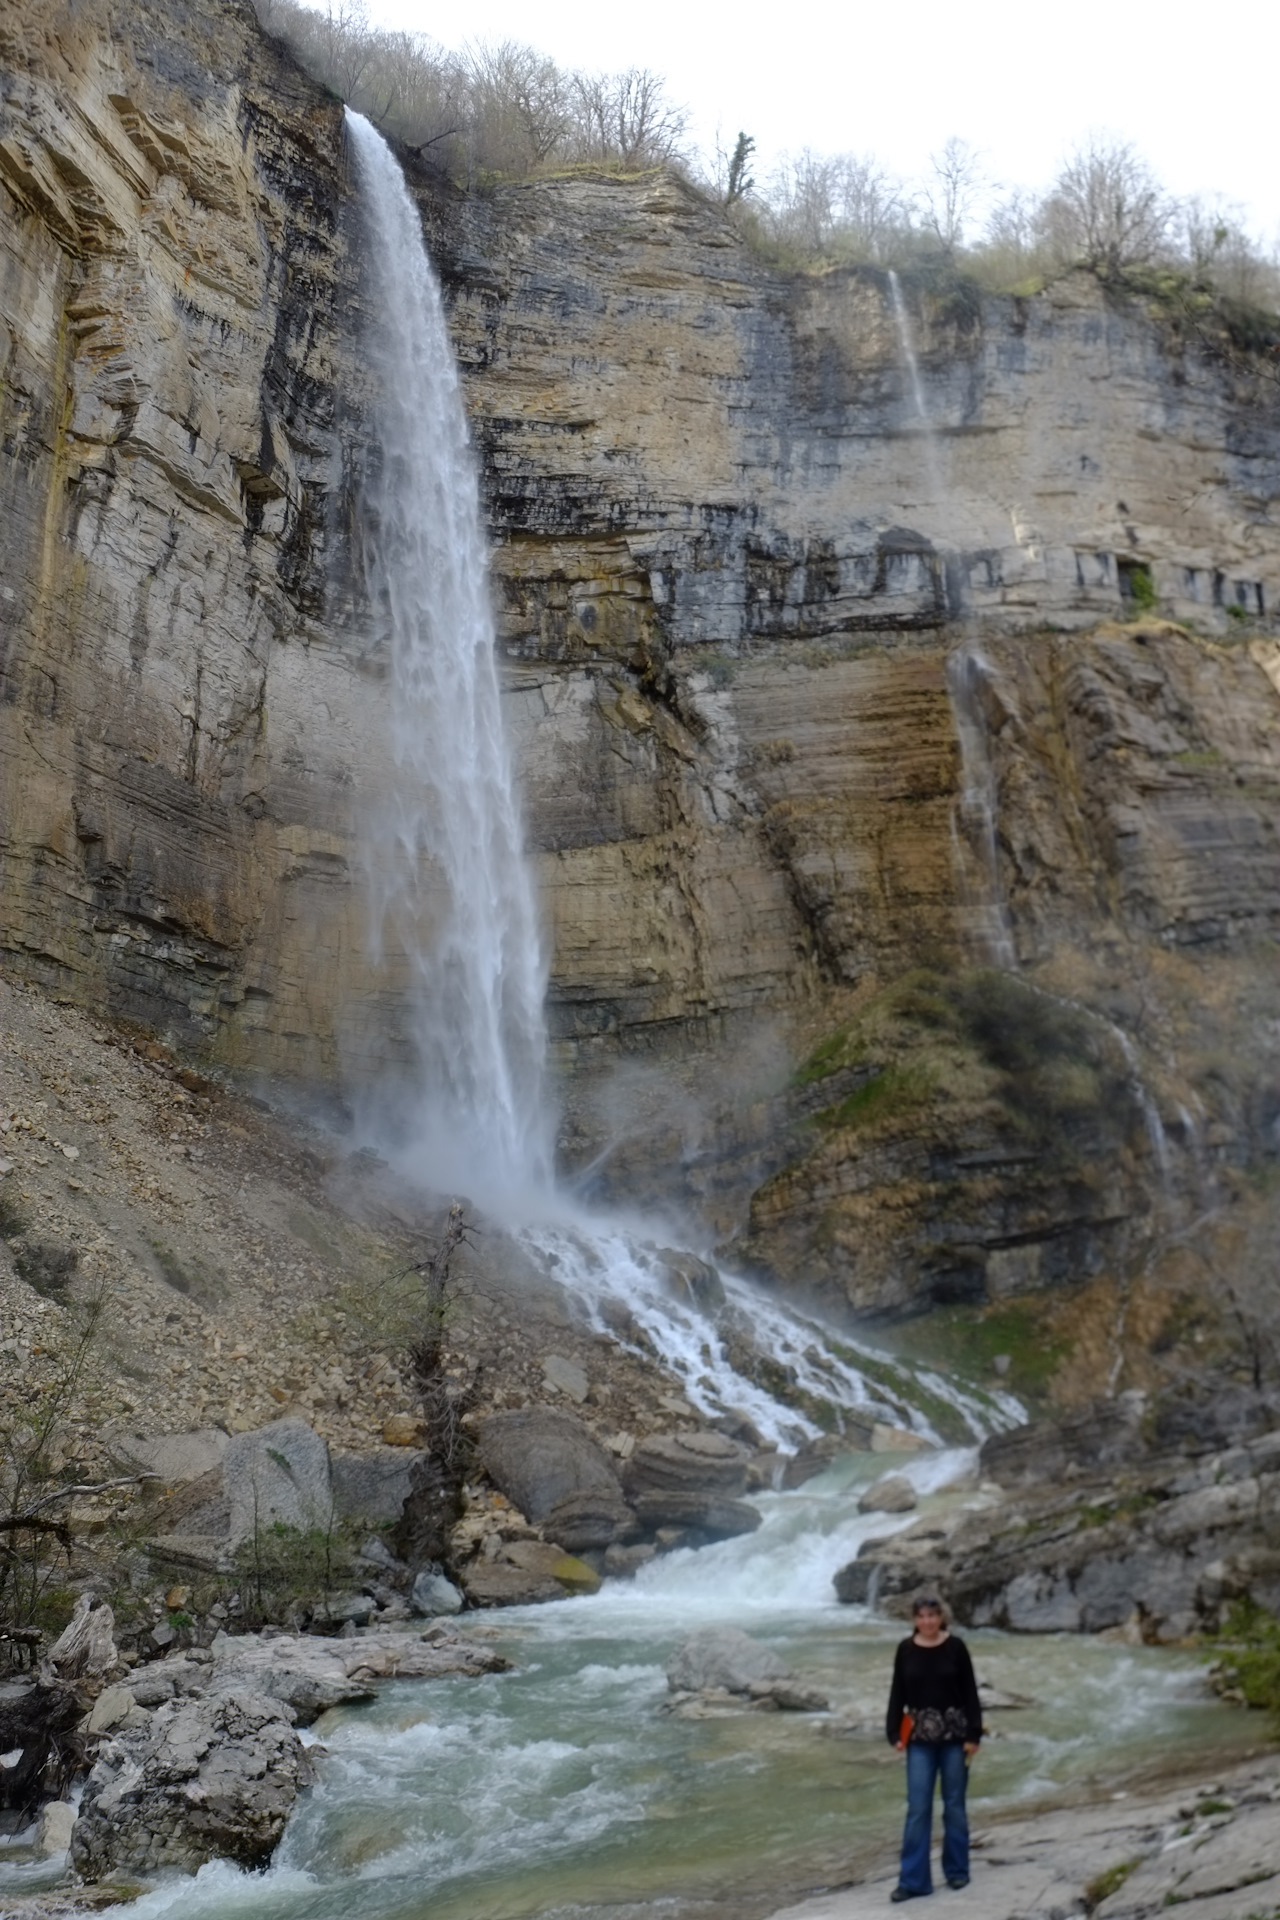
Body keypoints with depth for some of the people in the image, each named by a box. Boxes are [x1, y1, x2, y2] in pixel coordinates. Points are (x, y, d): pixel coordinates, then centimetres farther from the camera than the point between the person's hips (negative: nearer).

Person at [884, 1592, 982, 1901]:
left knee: (954, 1804, 9)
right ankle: (913, 1879, 2)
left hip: (954, 1733, -1)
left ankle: (957, 1869, 24)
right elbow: (897, 1694, 4)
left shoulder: (955, 1647, -5)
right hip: (920, 1736, 1)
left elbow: (970, 1693, -2)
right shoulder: (905, 1650, 0)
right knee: (917, 1808, -1)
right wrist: (895, 1733, -1)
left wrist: (973, 1734, -6)